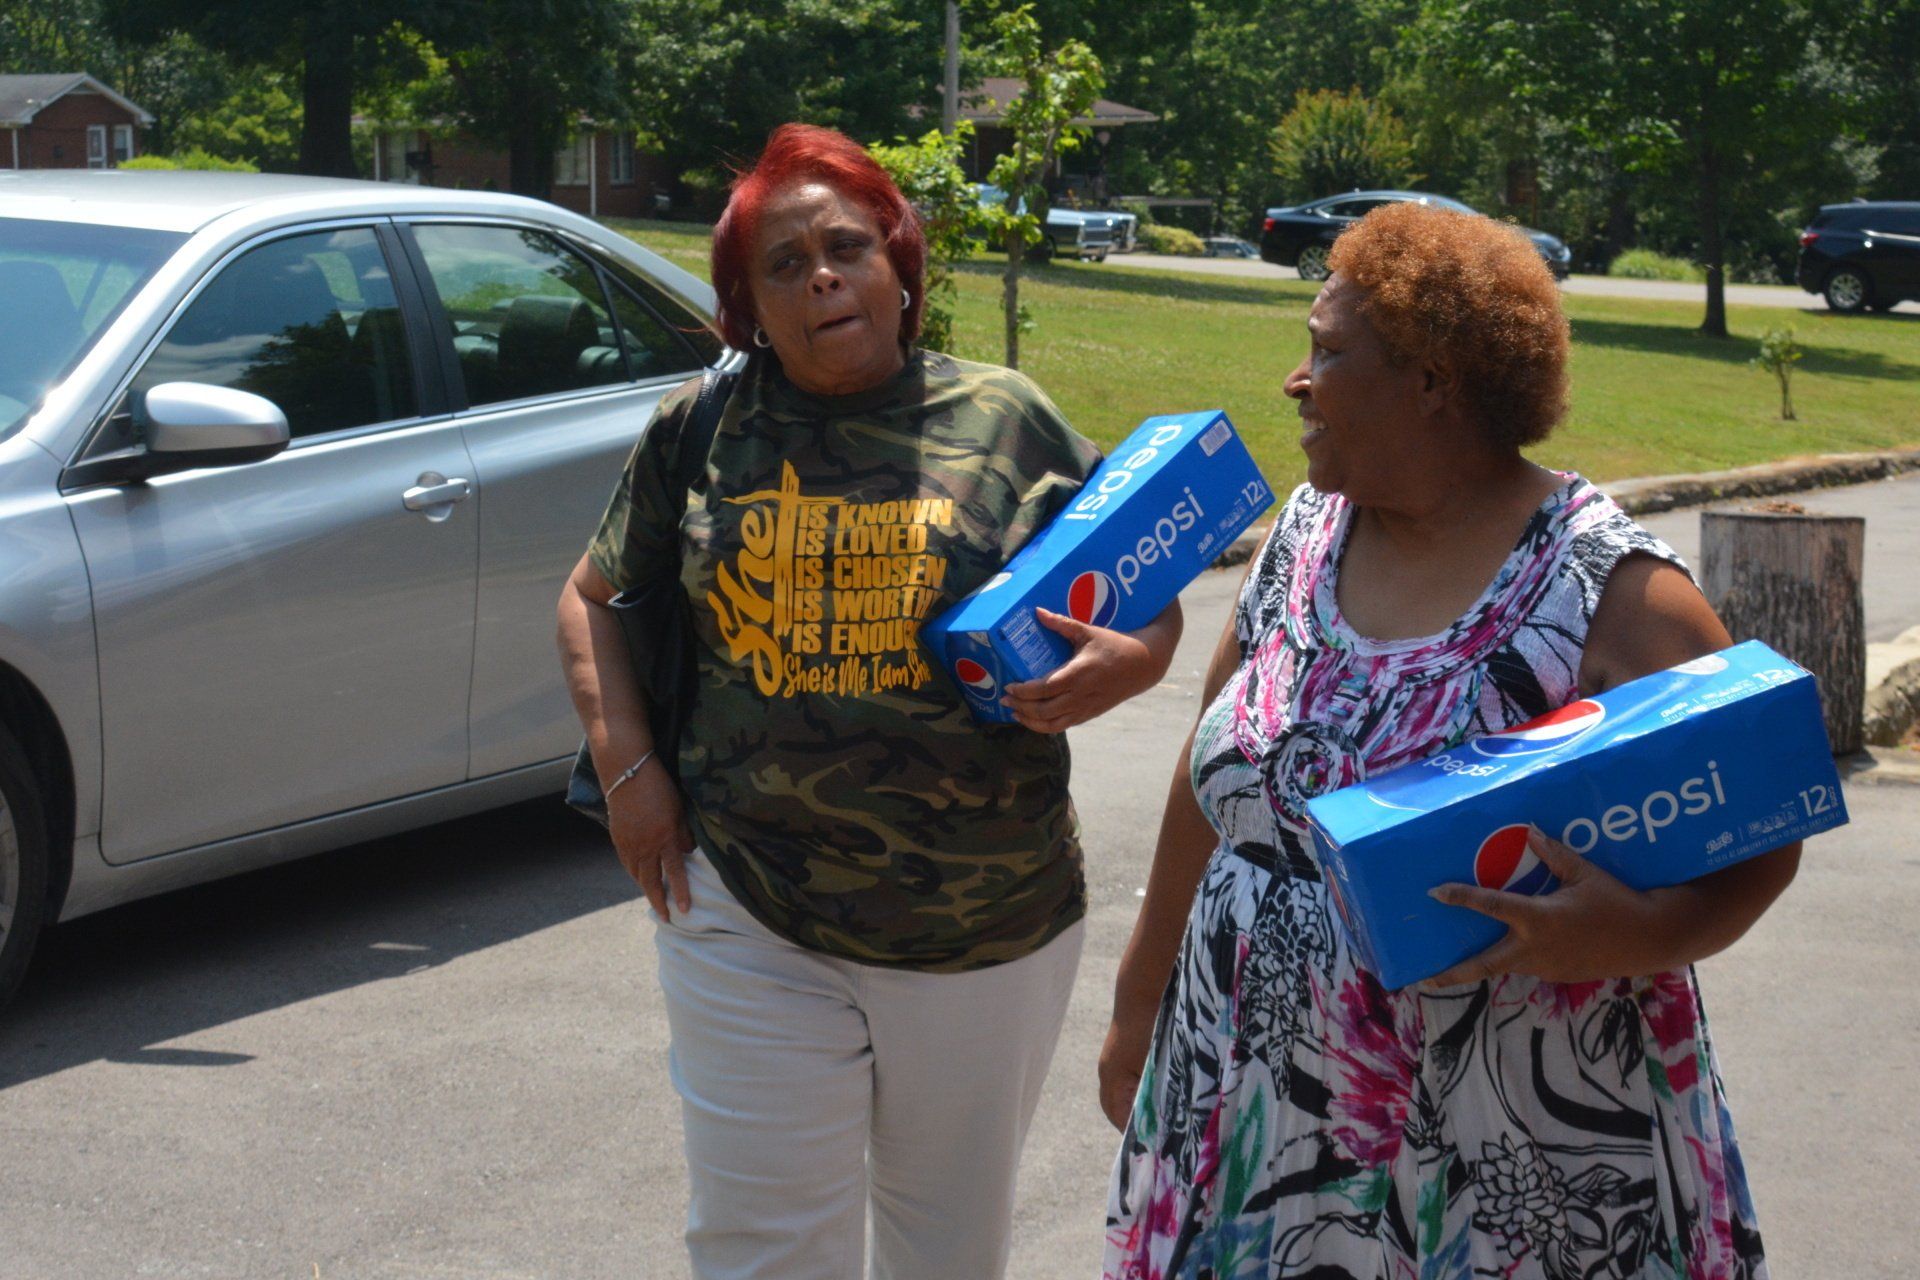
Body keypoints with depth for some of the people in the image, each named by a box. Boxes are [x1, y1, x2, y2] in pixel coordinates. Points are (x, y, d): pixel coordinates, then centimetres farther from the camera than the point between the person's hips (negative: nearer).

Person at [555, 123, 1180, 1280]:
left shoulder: (1005, 421, -1)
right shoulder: (701, 428, 3)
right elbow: (595, 598, 14)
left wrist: (1125, 665, -17)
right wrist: (625, 762, -1)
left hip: (990, 924, 0)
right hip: (754, 922, 0)